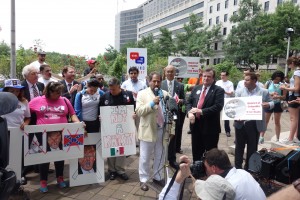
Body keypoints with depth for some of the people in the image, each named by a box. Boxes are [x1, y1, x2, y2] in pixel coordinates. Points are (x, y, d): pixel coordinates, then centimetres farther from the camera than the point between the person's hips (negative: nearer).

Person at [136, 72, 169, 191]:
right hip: (148, 130, -4)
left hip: (162, 130, 4)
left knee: (160, 156, 16)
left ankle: (157, 177, 33)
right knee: (145, 157, 7)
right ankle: (143, 179, 23)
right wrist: (152, 103, -24)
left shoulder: (165, 94, 7)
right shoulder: (142, 94, -4)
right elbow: (138, 111, -14)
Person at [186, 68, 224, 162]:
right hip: (196, 125, 5)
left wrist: (201, 111, -23)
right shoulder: (196, 88, 12)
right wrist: (190, 112, -10)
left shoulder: (218, 90, -5)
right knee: (196, 151, 18)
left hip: (210, 126, -5)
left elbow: (218, 106, -18)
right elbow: (189, 102, 10)